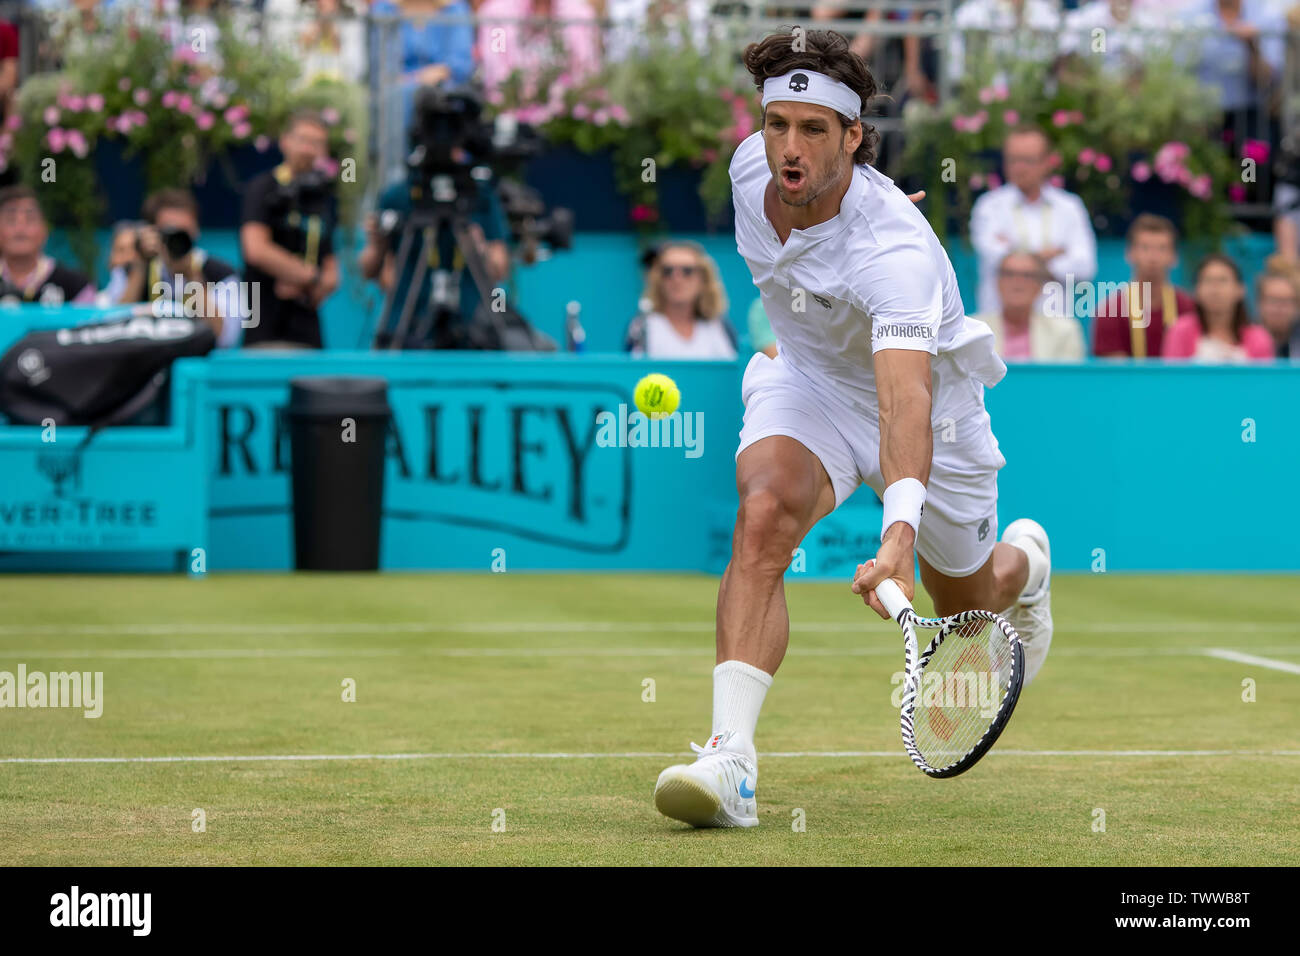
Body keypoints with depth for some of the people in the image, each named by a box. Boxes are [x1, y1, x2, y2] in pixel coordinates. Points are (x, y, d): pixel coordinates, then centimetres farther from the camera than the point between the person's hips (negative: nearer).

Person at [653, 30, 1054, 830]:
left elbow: (907, 400, -52)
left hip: (929, 397, -3)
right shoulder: (750, 166, -19)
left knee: (965, 602, 17)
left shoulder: (896, 251, -39)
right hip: (807, 380, 3)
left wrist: (900, 532, -66)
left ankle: (1026, 563, 58)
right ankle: (731, 760, -39)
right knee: (763, 513, -29)